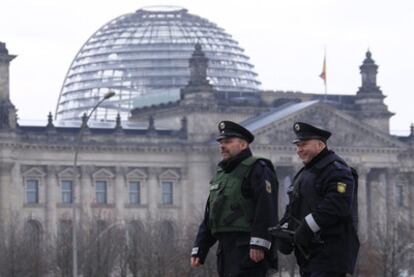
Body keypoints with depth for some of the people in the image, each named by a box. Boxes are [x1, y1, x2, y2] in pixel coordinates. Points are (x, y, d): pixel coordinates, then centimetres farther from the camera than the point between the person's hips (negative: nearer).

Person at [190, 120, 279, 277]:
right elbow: (209, 216, 24)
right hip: (226, 249, 9)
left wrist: (258, 244, -24)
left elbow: (266, 209, -15)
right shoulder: (220, 175, 23)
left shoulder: (257, 169, -4)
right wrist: (199, 250, 17)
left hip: (247, 249, -9)